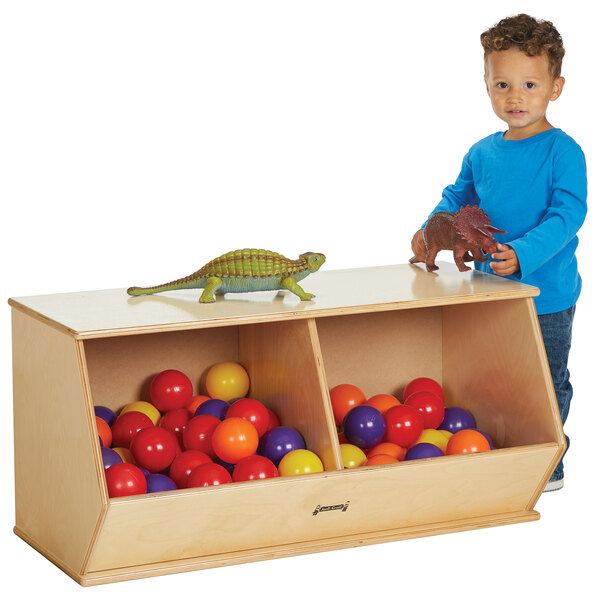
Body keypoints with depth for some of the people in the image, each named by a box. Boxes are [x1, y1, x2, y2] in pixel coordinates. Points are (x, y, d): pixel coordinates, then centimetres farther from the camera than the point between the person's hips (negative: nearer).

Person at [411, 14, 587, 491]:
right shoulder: (482, 154, 5)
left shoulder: (563, 152, -14)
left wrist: (523, 254, -34)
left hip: (547, 295, -6)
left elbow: (567, 215, -22)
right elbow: (458, 199, 18)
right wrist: (430, 232, 0)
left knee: (545, 386, 6)